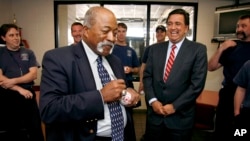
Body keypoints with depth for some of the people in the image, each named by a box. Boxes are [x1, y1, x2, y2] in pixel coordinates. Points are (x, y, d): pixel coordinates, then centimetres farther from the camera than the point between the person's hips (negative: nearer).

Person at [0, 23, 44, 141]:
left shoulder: (28, 53, 6)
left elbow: (33, 74, -3)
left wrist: (13, 81, -15)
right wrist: (20, 89, -16)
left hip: (28, 95, 1)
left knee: (35, 129, 5)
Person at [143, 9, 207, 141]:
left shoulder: (198, 49, -5)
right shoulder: (155, 48, 5)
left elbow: (197, 83, -10)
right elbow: (147, 76, 4)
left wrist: (174, 106, -12)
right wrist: (152, 101, -9)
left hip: (180, 117, -2)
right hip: (154, 113, 3)